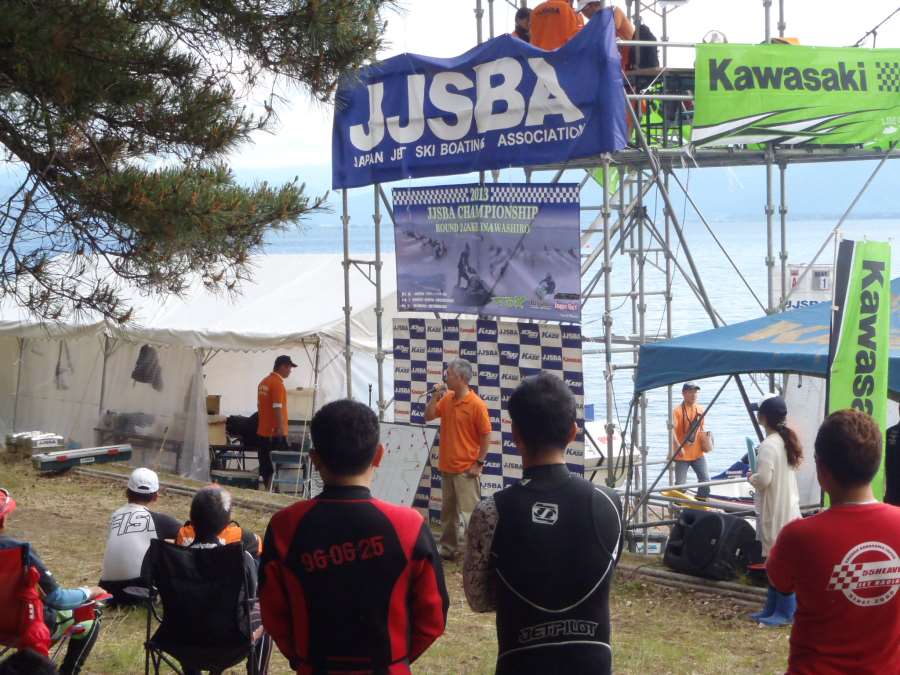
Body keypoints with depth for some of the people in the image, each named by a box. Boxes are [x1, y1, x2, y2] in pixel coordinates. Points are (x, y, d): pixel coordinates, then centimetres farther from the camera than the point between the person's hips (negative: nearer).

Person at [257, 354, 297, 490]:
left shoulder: (264, 382, 12)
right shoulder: (278, 383, -16)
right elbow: (277, 408, -21)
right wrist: (280, 429, -20)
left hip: (263, 431, 9)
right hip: (275, 433, -9)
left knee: (266, 466, 12)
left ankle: (266, 489, 16)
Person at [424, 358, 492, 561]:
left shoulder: (476, 404, -16)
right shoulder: (446, 399, 4)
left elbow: (486, 436, -13)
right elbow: (428, 416, 11)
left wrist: (479, 463, -13)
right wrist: (435, 396, -3)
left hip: (466, 469, -7)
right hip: (447, 466, 7)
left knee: (470, 513, -5)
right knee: (448, 511, 16)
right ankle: (447, 548, 26)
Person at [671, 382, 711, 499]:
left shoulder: (700, 410, 7)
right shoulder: (678, 411, -12)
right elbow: (672, 430, -23)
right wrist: (678, 446, -34)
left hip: (698, 453, 5)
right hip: (682, 454, -5)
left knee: (705, 480, 2)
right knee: (680, 484, -3)